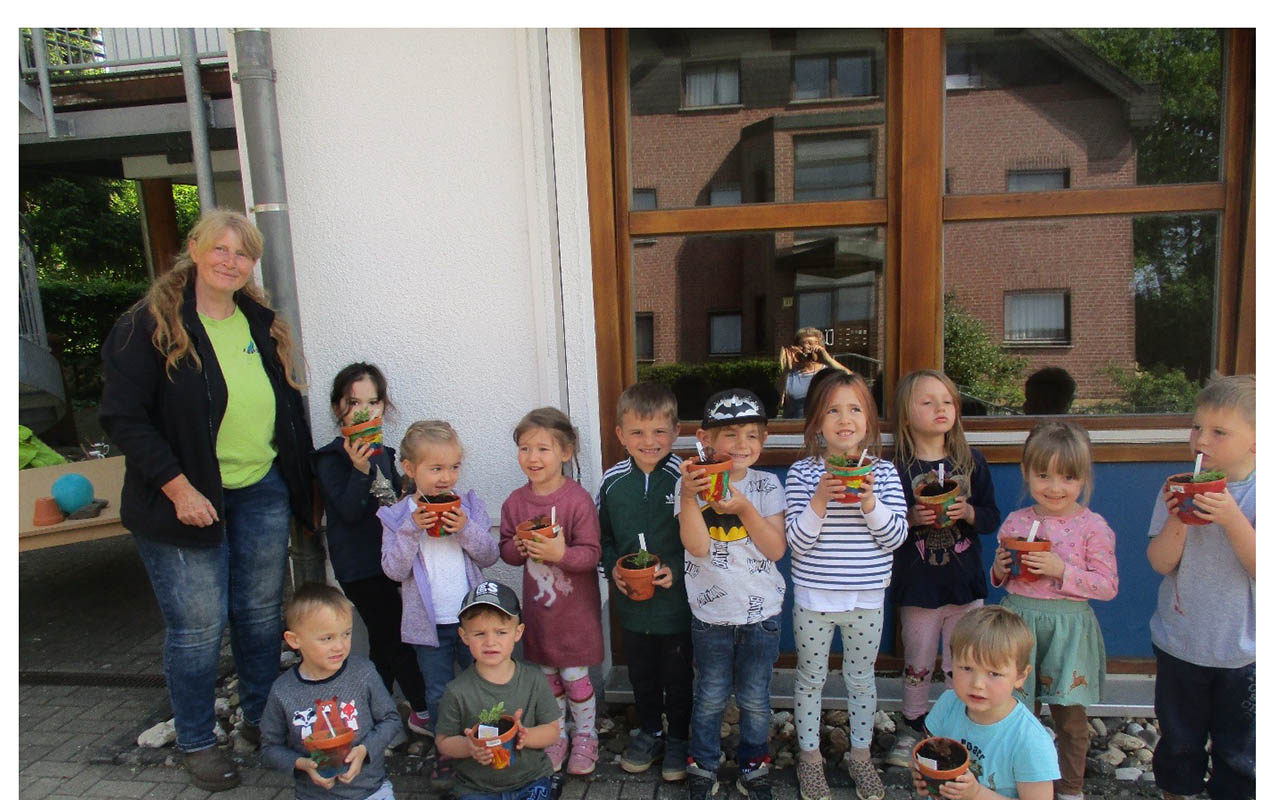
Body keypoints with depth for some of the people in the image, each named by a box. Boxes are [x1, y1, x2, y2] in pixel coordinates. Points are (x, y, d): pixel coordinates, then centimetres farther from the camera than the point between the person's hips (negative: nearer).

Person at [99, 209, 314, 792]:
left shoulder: (262, 324, 8)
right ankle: (196, 744, 26)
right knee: (198, 627, 4)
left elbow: (287, 408, 15)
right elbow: (123, 417, -12)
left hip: (262, 493, 5)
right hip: (189, 499, -5)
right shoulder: (150, 325, -9)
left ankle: (260, 720, 34)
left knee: (262, 613, 15)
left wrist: (300, 489, 12)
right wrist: (178, 489, -18)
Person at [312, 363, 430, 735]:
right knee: (397, 638, -5)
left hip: (389, 557, 7)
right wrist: (360, 470, -30)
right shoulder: (332, 459, -10)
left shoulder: (382, 452, 11)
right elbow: (349, 511, -20)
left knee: (386, 641, 12)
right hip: (359, 567, -7)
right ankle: (423, 711, 9)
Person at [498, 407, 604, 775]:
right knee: (548, 675, 17)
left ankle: (586, 735, 30)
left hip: (575, 606, -4)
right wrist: (518, 548, -17)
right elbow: (506, 551, 4)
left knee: (575, 676, 6)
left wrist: (561, 554, -34)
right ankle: (557, 735, 37)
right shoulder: (515, 502, -3)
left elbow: (592, 553, -18)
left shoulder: (578, 500, -18)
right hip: (537, 605, 4)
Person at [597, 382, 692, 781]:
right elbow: (601, 535, 7)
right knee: (641, 673, 21)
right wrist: (613, 567, -9)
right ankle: (650, 732, 44)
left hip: (677, 601, -3)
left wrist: (677, 569, -21)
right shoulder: (613, 480, -5)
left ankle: (678, 737, 39)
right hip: (631, 602, 3)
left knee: (678, 676, 16)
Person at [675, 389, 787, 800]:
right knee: (710, 698, 14)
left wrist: (745, 508, -23)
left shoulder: (766, 485, -4)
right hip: (711, 612, -1)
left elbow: (776, 549, -10)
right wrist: (688, 495, -30)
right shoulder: (692, 483, -9)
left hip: (762, 612, 1)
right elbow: (697, 546, -19)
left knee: (755, 699, 15)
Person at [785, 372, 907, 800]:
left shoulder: (883, 471, -4)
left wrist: (868, 500, -23)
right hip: (813, 596, -1)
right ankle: (809, 757, 33)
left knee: (862, 679, 18)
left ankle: (861, 755, 38)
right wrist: (820, 500, -27)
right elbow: (797, 541, -13)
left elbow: (896, 536, -8)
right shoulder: (802, 472, -9)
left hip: (867, 597, 2)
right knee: (810, 679, 14)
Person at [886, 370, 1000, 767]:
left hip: (965, 584, 2)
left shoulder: (972, 462, 0)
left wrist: (968, 512, -16)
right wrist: (911, 518, -22)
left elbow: (993, 518, 3)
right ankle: (912, 730, 31)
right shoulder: (896, 467, -8)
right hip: (918, 585, -2)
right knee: (917, 665, 13)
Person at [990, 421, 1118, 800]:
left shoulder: (1093, 527, -8)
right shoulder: (1015, 522, 2)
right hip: (1018, 622, 3)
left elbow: (1108, 585, -10)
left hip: (1067, 627, -3)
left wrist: (1061, 570, -21)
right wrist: (1000, 570, -8)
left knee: (1069, 716, 11)